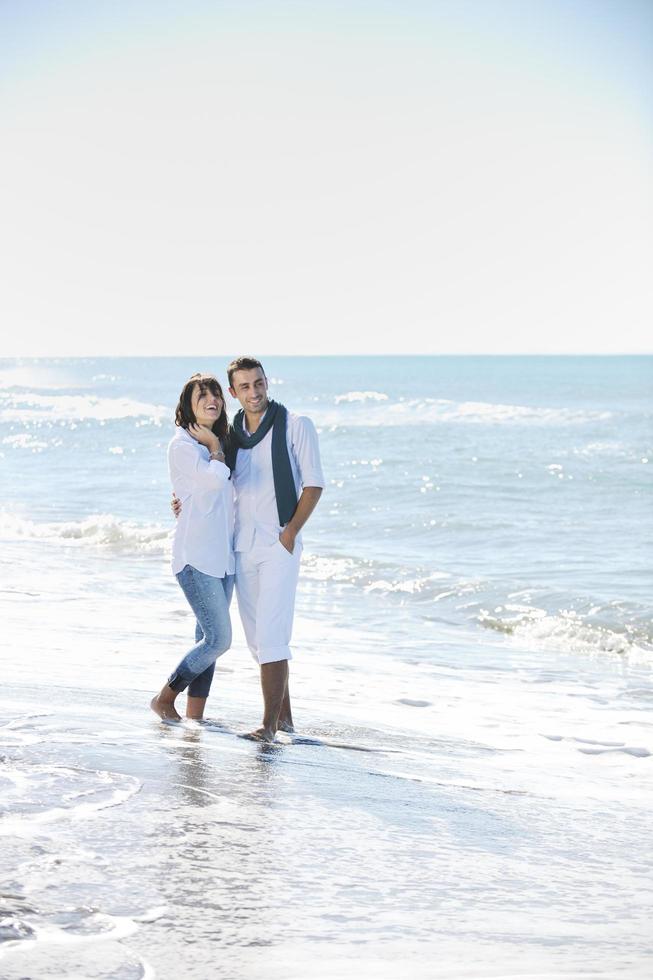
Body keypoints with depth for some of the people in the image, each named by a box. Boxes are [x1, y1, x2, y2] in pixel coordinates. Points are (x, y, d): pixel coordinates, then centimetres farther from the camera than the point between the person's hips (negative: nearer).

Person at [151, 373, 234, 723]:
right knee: (219, 638, -11)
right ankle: (164, 699, 6)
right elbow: (215, 478, -26)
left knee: (208, 638, 7)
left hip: (222, 555, 8)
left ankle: (195, 717, 12)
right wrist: (214, 446, -10)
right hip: (195, 555, -8)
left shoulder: (222, 440, 15)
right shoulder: (182, 445, -10)